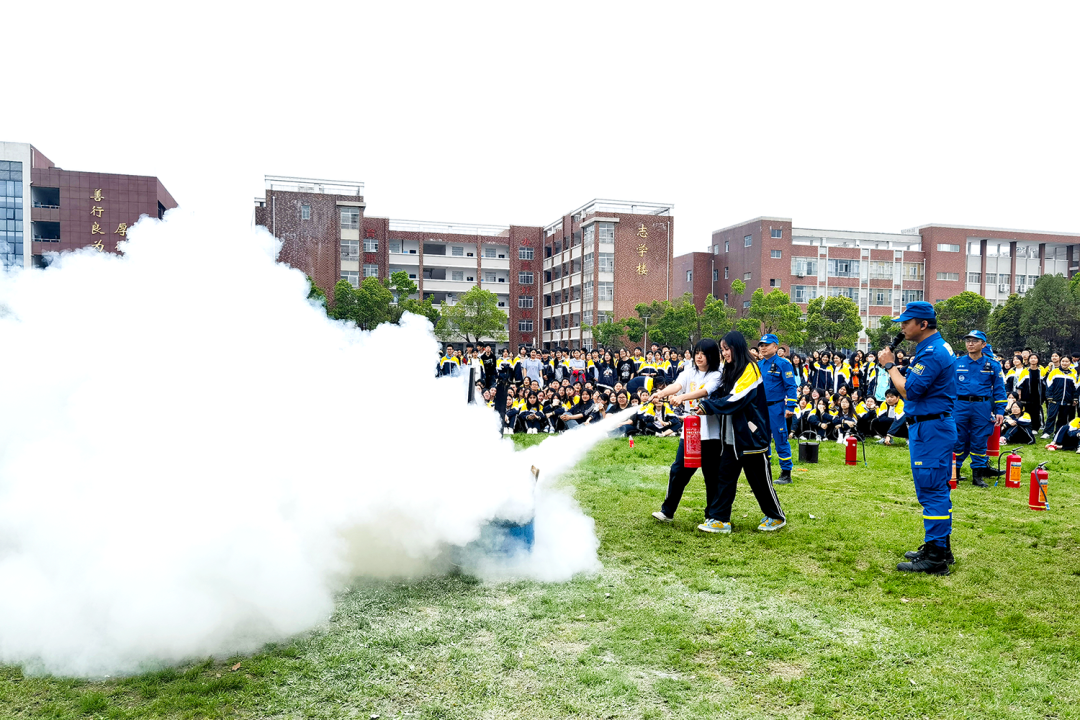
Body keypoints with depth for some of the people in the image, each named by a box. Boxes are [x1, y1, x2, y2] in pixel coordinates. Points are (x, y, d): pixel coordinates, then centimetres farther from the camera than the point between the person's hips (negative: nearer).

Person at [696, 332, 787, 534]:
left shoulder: (749, 369, -14)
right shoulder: (729, 371, 12)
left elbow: (736, 400, -22)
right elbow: (718, 394, 11)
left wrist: (708, 407, -20)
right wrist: (703, 404, -8)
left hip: (750, 435, -8)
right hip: (731, 436, 8)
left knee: (760, 479, 5)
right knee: (726, 476, 5)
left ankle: (777, 517, 22)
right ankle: (720, 519, 9)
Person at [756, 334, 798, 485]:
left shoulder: (783, 364, -7)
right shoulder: (759, 365, 11)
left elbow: (790, 386, -10)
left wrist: (790, 407, -16)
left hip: (776, 407, -6)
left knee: (780, 440, -2)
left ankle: (786, 474, 6)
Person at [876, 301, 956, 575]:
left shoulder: (932, 353, -18)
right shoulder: (934, 348, 16)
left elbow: (909, 390, -21)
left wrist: (890, 365, -11)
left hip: (931, 429, -11)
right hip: (930, 427, 11)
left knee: (931, 491, -7)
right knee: (936, 490, 17)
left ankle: (935, 558, -3)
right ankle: (940, 547, 27)